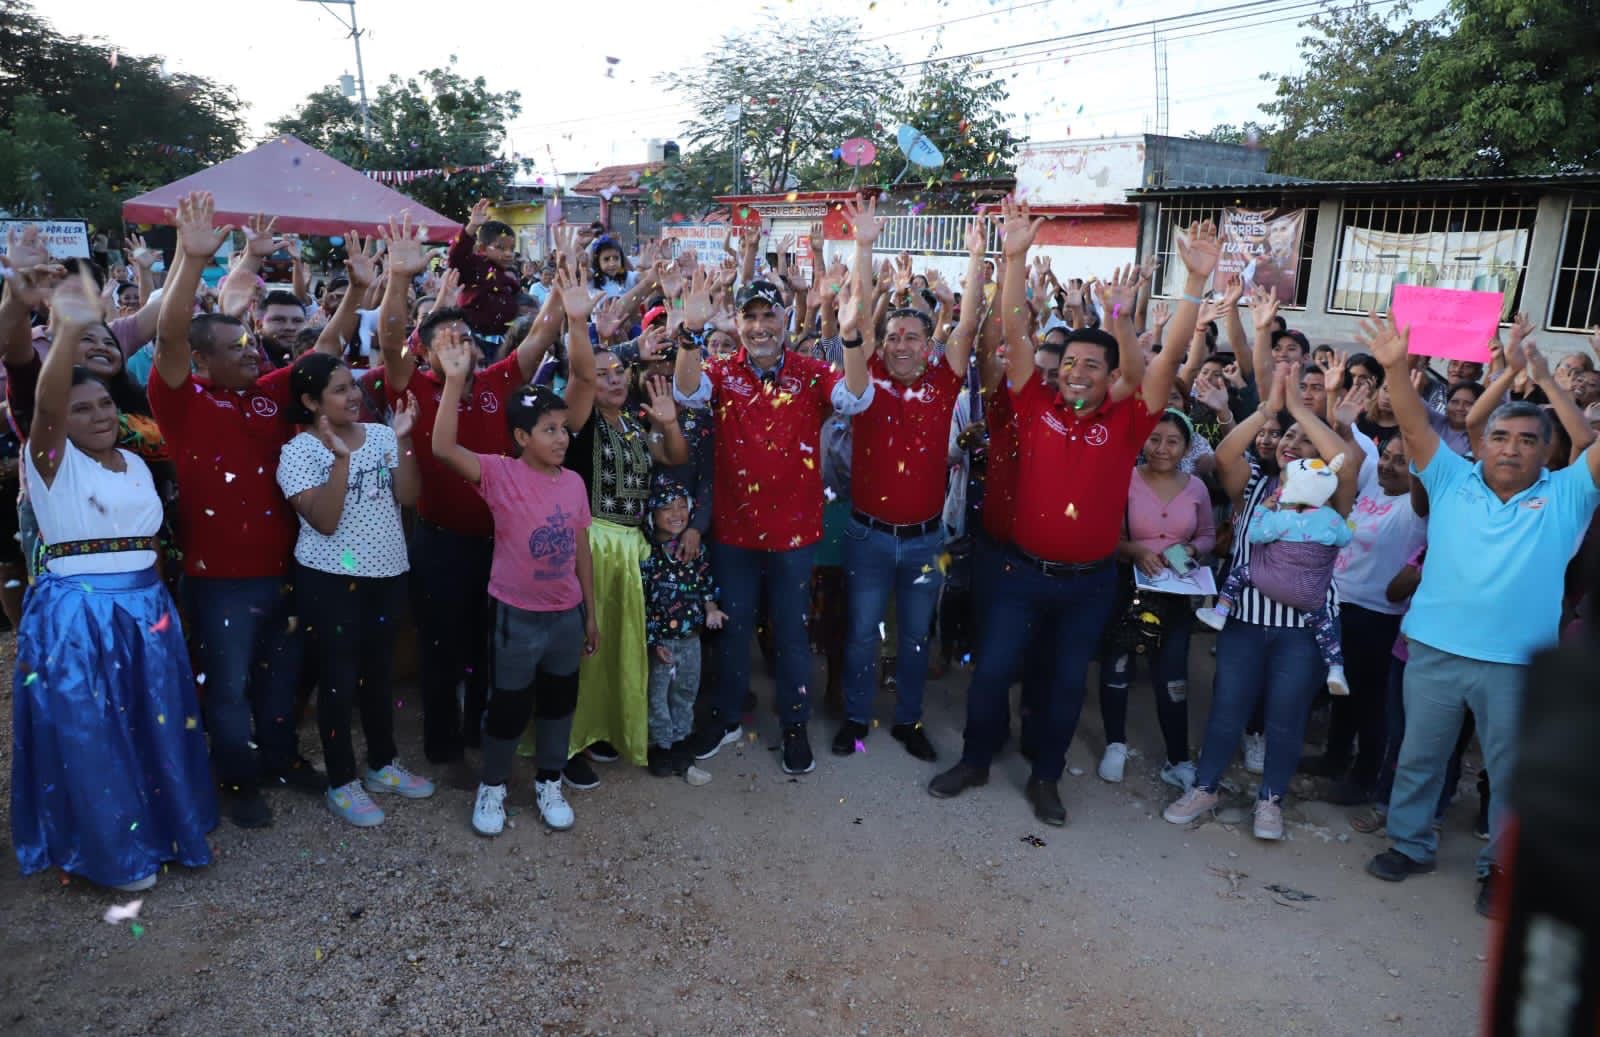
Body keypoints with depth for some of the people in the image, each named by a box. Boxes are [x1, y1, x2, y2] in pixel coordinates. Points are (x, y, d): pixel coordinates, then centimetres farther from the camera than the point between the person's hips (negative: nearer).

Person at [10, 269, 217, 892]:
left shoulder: (136, 464, 12)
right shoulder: (51, 459, -6)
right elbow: (44, 404, -27)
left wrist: (158, 598, 15)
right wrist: (68, 336, -44)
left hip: (146, 607, 6)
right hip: (75, 614, -5)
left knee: (157, 727, 14)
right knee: (92, 738, 3)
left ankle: (166, 829, 32)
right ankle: (114, 851, 20)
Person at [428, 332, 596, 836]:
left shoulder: (574, 482, 0)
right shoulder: (501, 474, -13)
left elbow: (582, 551, 7)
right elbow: (444, 448, -30)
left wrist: (590, 614, 11)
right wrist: (455, 379, -38)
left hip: (566, 614, 4)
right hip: (517, 615, -4)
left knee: (559, 701, 17)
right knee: (508, 706, 8)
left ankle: (549, 783, 36)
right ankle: (492, 787, 30)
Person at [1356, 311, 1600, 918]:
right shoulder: (1452, 480, 2)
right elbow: (1415, 426, -7)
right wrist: (1396, 367, -23)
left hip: (1517, 662, -1)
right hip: (1434, 650, 1)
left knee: (1512, 771, 13)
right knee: (1419, 756, 15)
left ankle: (1501, 866, 31)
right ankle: (1409, 843, 32)